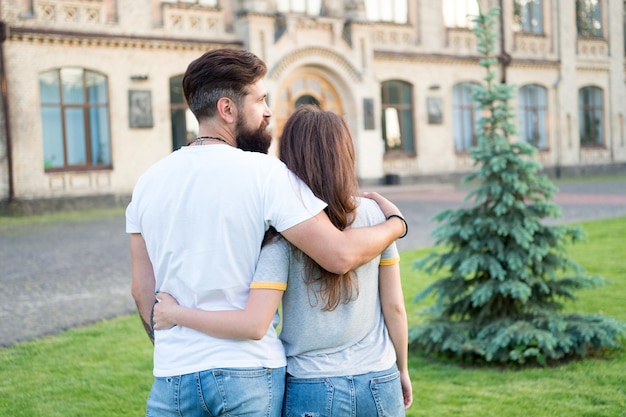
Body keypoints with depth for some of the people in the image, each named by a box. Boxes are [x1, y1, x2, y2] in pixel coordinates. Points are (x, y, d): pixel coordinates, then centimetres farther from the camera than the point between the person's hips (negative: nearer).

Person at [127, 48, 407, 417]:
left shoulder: (148, 182, 4)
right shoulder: (265, 173, -11)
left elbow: (143, 290, 10)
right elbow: (340, 255, -14)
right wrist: (396, 224, 5)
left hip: (173, 374, 4)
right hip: (249, 372, -4)